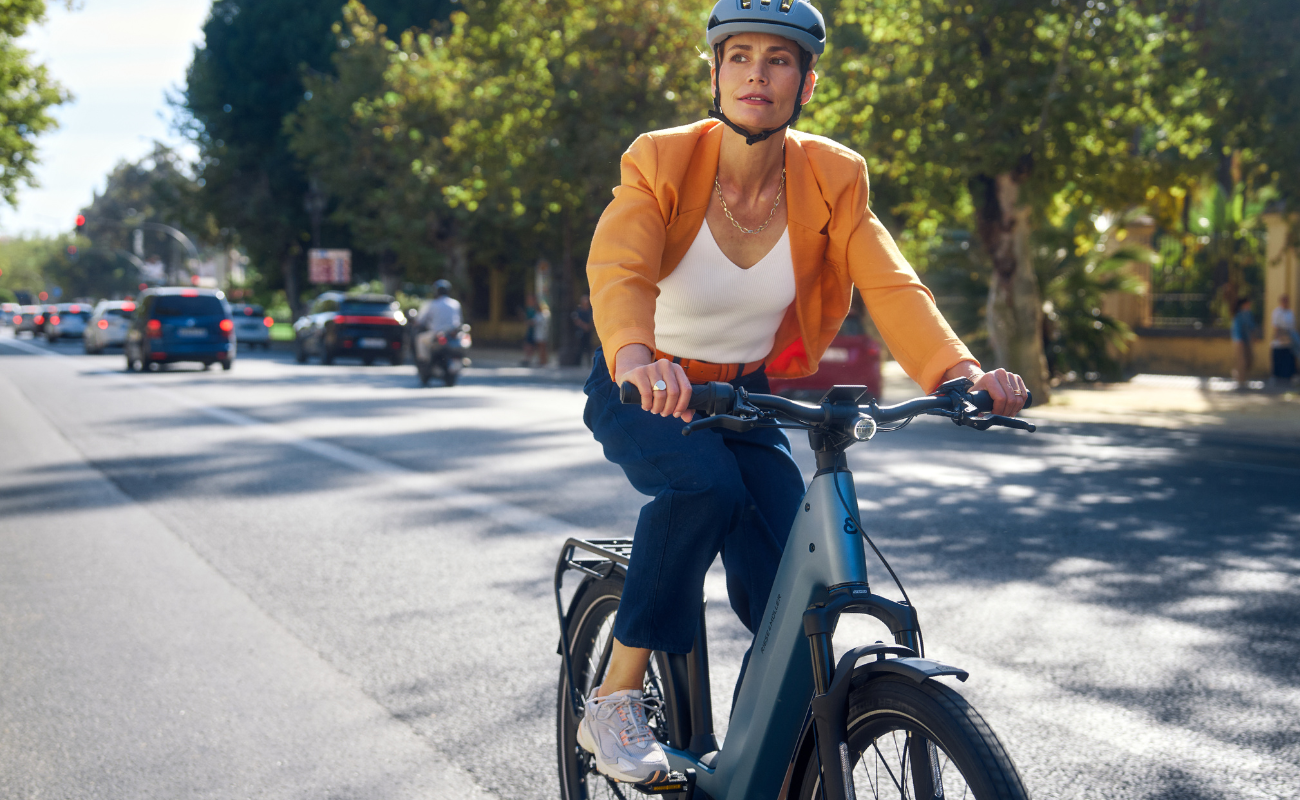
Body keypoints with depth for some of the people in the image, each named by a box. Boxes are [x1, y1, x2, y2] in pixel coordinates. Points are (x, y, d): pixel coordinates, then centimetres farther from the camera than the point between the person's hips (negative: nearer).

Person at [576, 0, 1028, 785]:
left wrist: (960, 370, -42)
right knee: (705, 482, -36)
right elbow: (617, 269, -35)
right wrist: (637, 358, -57)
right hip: (644, 391, -3)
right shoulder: (662, 161, -18)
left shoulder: (831, 177, -11)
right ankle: (615, 700, -20)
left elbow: (891, 285, -23)